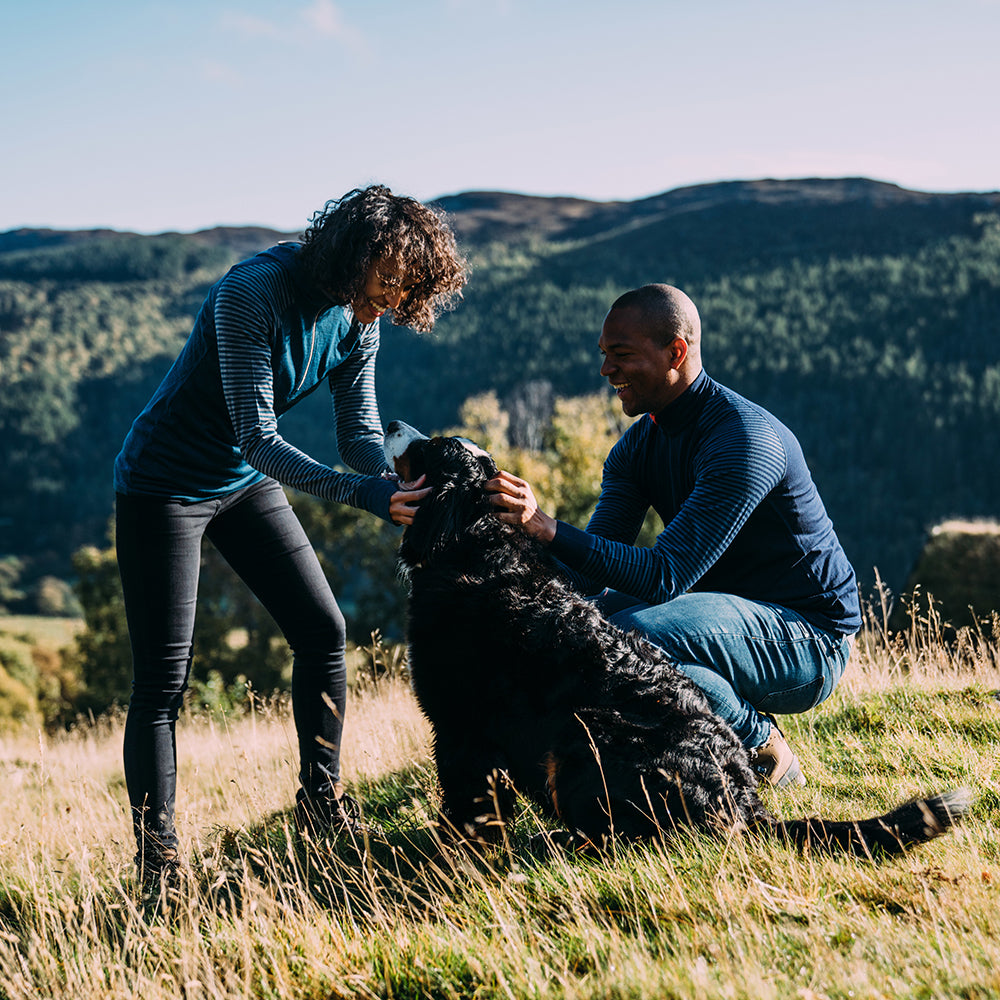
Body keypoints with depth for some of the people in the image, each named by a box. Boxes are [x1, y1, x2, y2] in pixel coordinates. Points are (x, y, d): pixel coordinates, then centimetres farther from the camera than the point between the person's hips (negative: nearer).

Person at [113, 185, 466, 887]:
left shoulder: (358, 320, -7)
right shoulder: (251, 295, -30)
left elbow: (360, 433, -5)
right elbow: (258, 440, -32)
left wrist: (402, 487, -26)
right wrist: (365, 494, -39)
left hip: (247, 485, 7)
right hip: (166, 485, -7)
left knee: (323, 629, 3)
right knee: (163, 679, -7)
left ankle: (323, 805, 19)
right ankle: (156, 866, -3)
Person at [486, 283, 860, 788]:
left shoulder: (743, 438, -24)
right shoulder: (638, 446, 4)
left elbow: (666, 577, -31)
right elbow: (590, 574, -3)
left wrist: (548, 528, -38)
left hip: (811, 636, -9)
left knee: (637, 633, -31)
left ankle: (761, 746, -6)